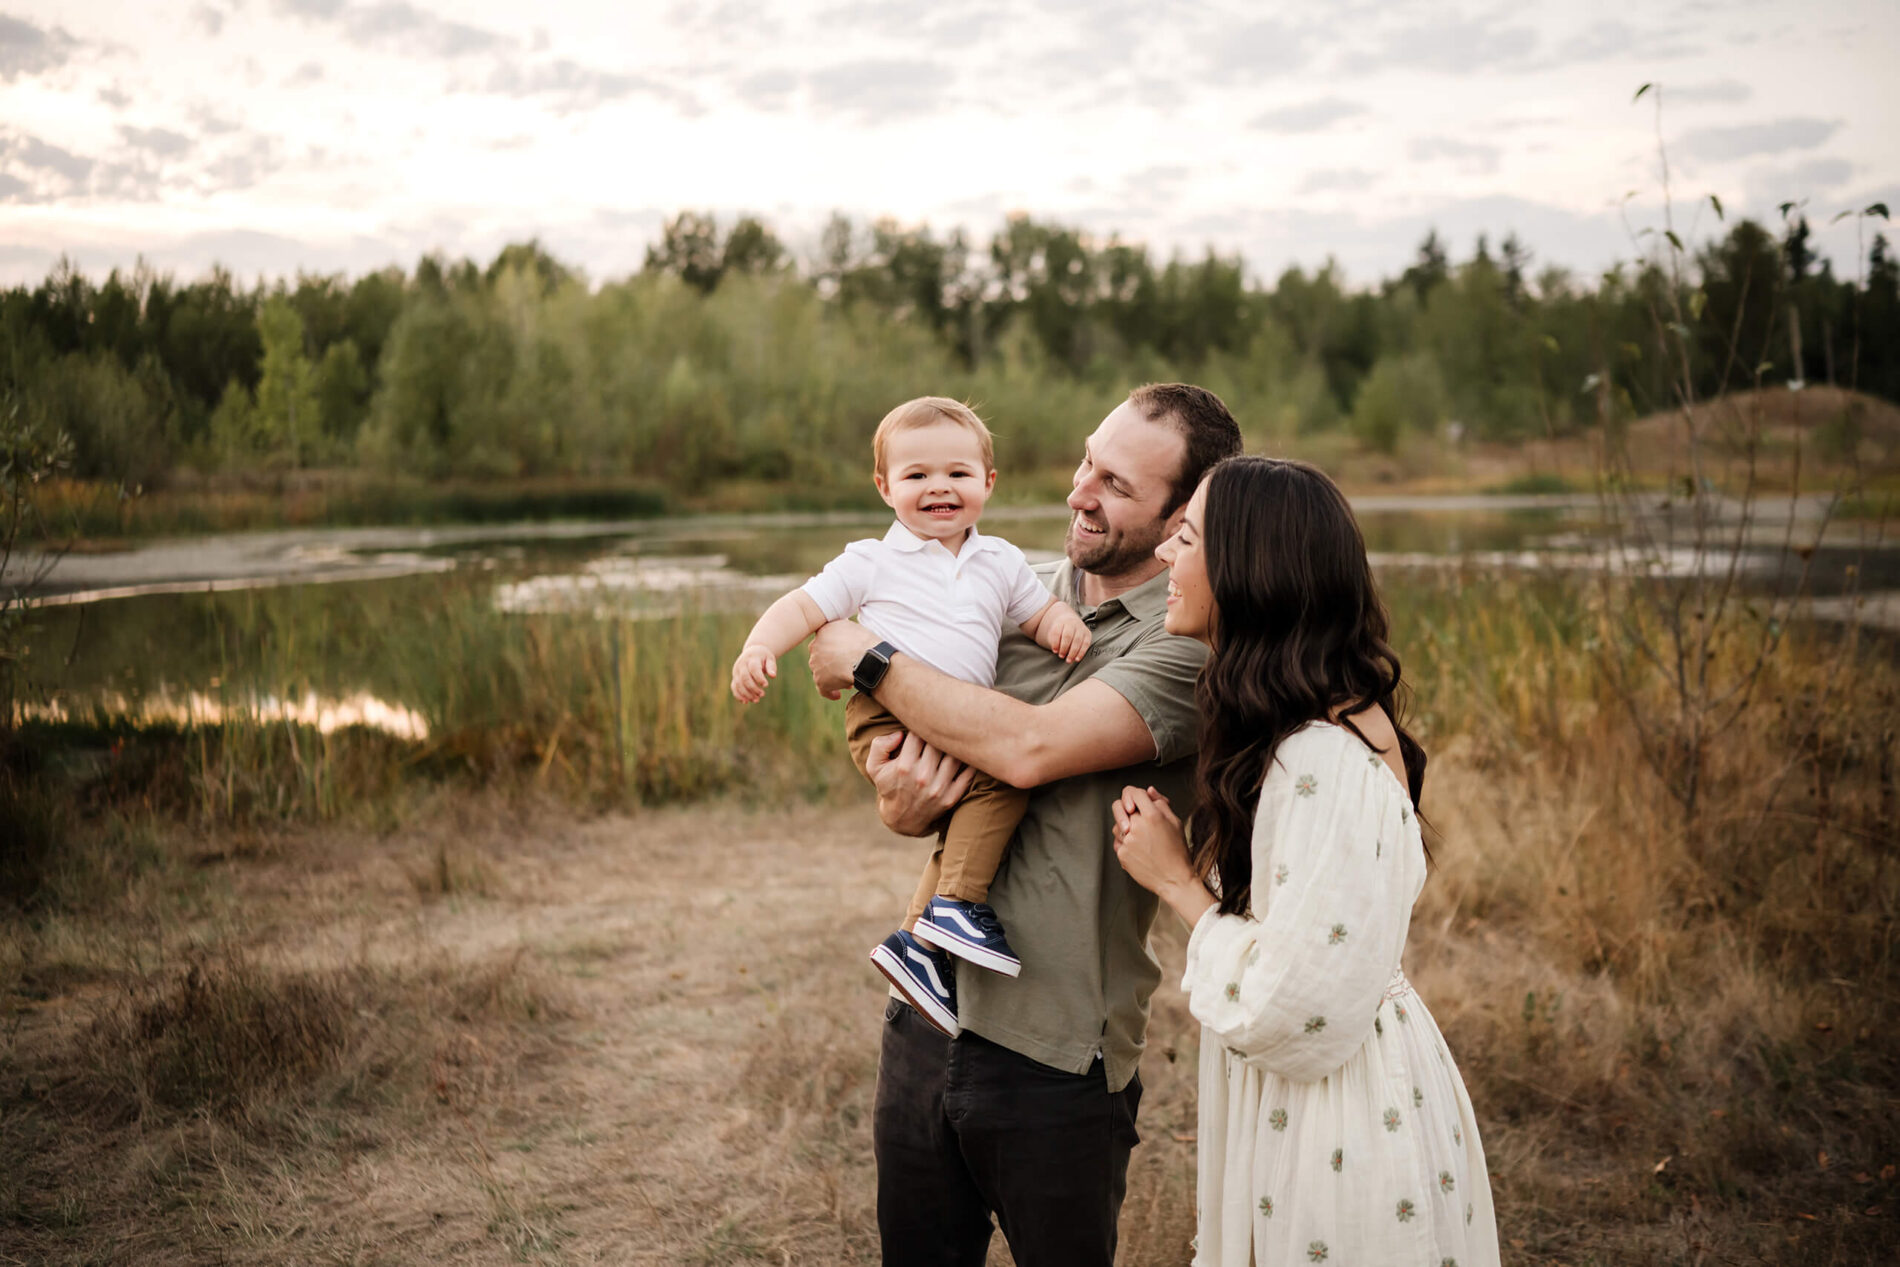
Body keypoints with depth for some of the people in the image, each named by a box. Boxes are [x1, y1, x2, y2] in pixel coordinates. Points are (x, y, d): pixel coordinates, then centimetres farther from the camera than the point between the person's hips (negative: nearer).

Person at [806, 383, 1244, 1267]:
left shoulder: (1192, 643, -14)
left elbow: (1031, 747, -27)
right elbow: (915, 785, 11)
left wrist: (866, 661, -14)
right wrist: (899, 807, -14)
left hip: (1055, 1056, -5)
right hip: (926, 1014, 5)